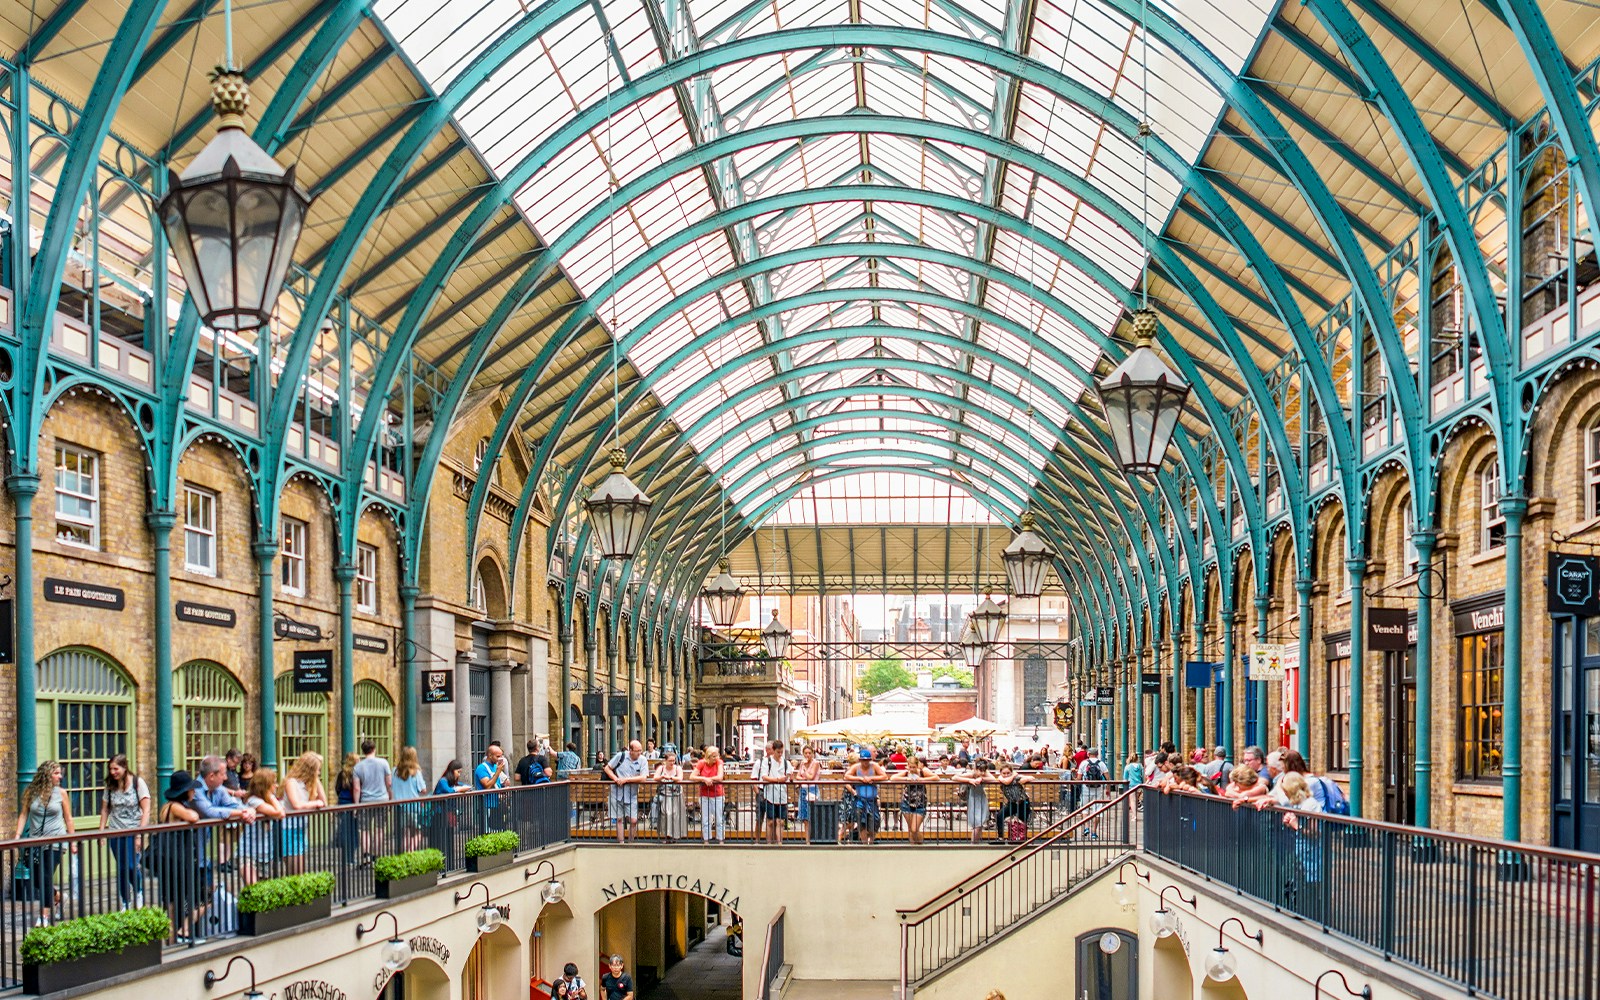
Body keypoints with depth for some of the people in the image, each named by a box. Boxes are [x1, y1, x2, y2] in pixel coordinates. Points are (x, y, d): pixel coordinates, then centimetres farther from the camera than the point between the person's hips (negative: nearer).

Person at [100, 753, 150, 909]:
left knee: (131, 866, -15)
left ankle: (139, 892, 12)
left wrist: (139, 835, -14)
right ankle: (125, 904, 14)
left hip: (133, 831, -4)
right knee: (121, 869, 5)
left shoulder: (137, 782, -6)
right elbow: (105, 809, 12)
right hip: (115, 832, 4)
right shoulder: (110, 785, 5)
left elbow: (146, 810, -8)